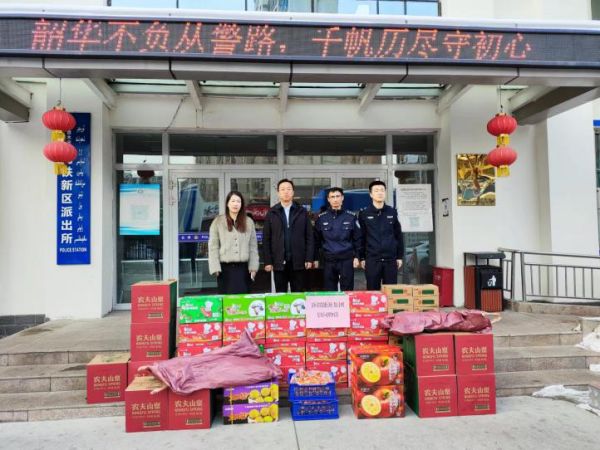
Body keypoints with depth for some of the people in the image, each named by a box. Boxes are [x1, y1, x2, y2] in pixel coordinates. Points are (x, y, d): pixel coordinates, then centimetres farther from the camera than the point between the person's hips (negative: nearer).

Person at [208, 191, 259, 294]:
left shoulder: (249, 222, 8)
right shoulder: (218, 221, 2)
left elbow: (253, 247, 7)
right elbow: (213, 246, 0)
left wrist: (253, 266, 1)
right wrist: (215, 267, -7)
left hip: (243, 267, 1)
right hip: (225, 268, -1)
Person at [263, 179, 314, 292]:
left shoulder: (302, 212, 6)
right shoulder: (272, 213, 5)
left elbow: (309, 237, 4)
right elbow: (266, 239, 3)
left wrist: (309, 258, -3)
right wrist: (268, 261, -3)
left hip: (298, 261, 0)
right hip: (279, 262, 0)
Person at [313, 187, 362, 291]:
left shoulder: (351, 217, 3)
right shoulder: (321, 218, 5)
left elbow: (357, 238, 5)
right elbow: (317, 240, 8)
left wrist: (356, 256, -1)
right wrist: (315, 258, 5)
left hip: (347, 259, -1)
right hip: (328, 260, 1)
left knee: (347, 290, 4)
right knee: (329, 290, 7)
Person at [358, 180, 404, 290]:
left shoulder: (392, 212, 7)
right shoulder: (364, 213, 1)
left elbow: (398, 235, 10)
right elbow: (361, 237, 2)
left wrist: (399, 256, 8)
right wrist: (362, 257, 0)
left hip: (391, 259, 2)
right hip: (372, 260, -2)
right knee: (373, 291, 5)